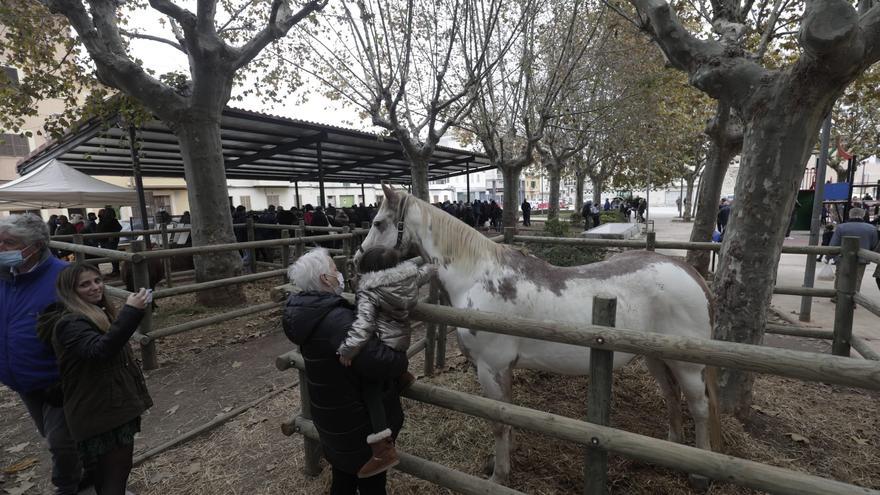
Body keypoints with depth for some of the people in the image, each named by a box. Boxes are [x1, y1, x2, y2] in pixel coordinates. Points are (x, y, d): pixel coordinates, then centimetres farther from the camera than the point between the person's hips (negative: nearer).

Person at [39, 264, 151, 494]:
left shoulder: (98, 314, 12)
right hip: (100, 416, -10)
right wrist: (131, 311, -42)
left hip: (114, 408, 10)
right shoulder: (70, 324, -17)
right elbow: (99, 350, -38)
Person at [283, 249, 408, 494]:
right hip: (358, 422, -8)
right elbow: (379, 362, -36)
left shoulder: (310, 311, -3)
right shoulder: (337, 320, -34)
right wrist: (401, 361, -16)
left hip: (334, 416, 9)